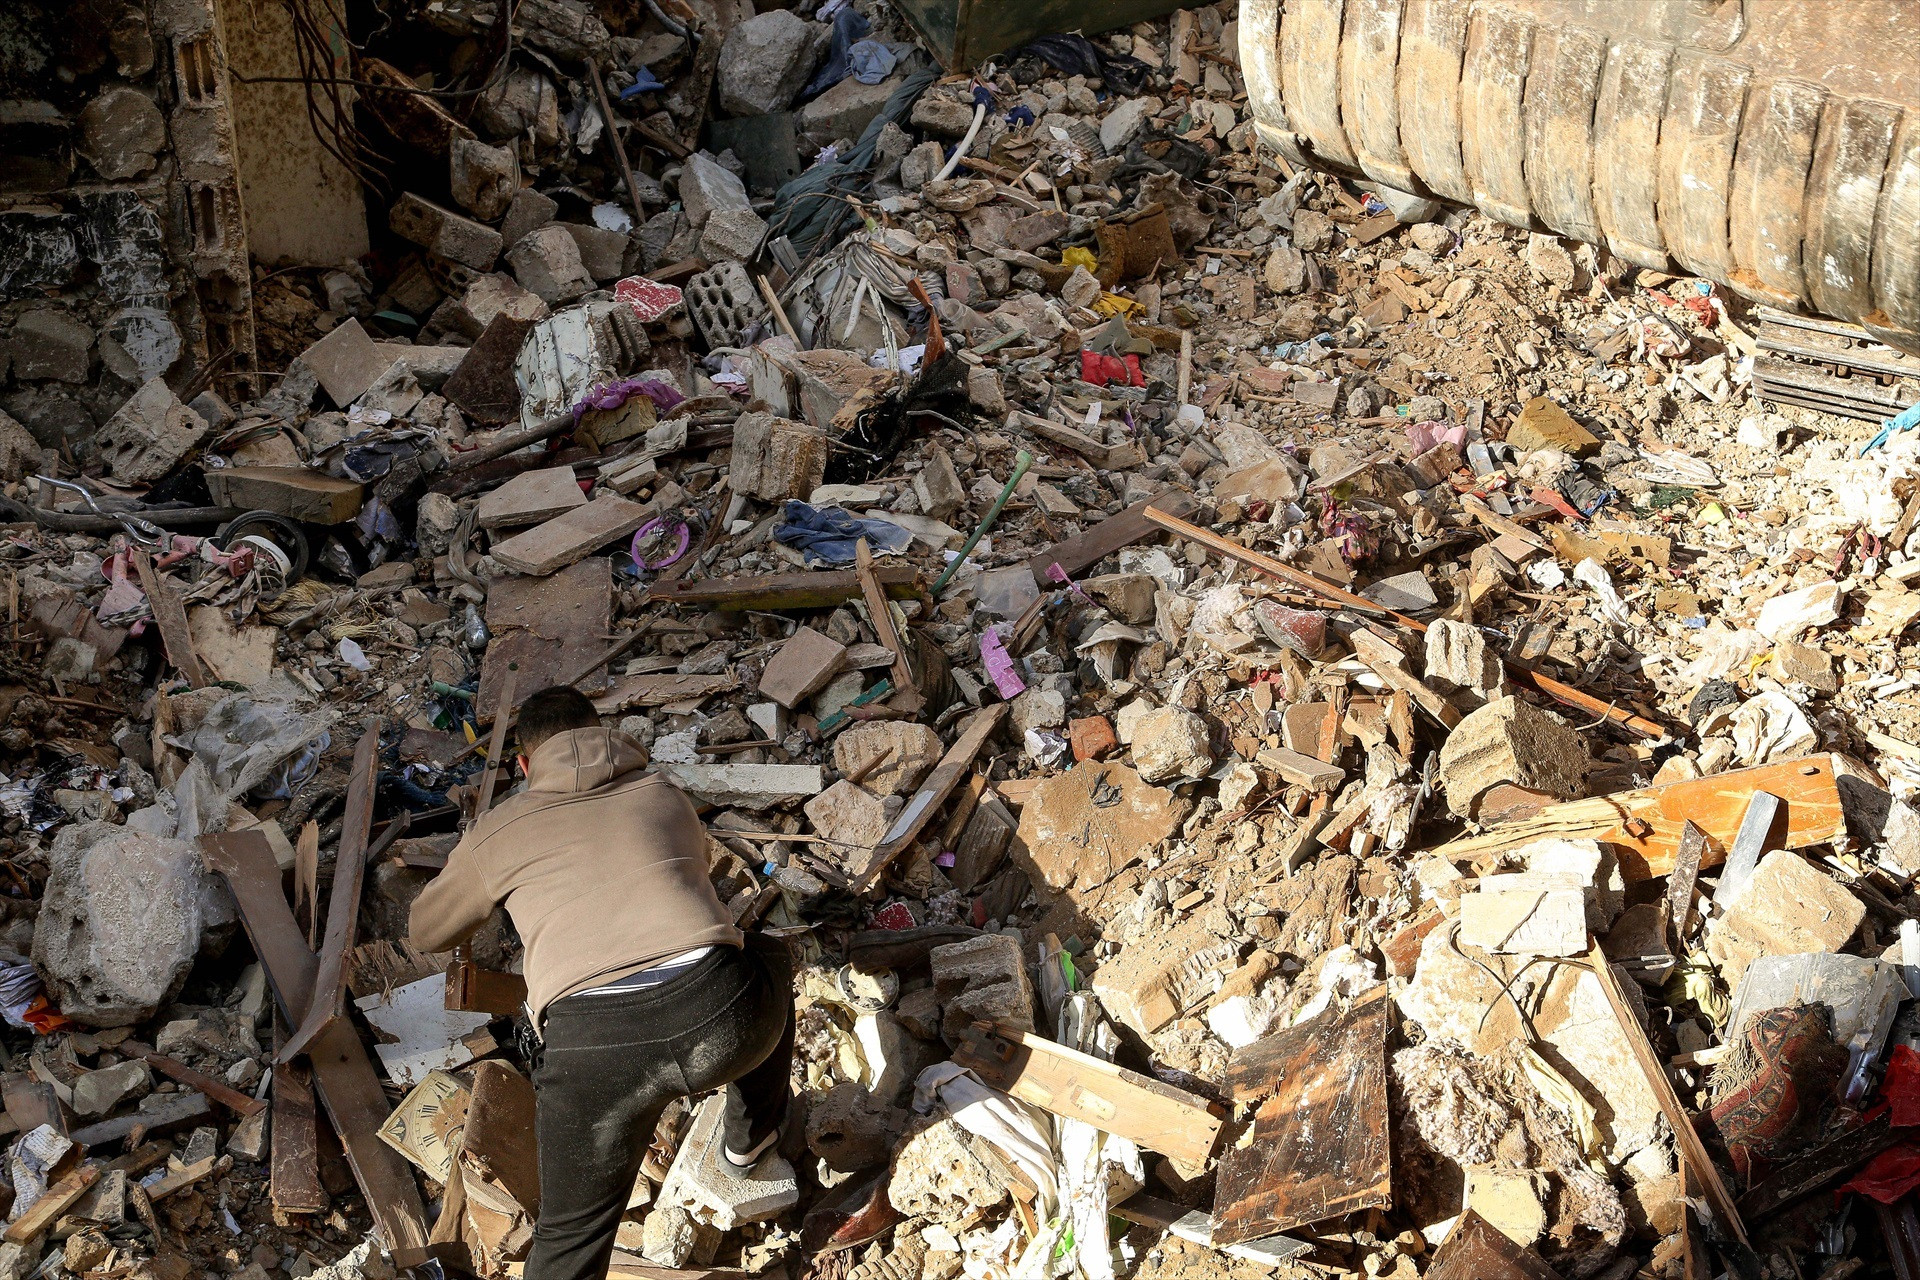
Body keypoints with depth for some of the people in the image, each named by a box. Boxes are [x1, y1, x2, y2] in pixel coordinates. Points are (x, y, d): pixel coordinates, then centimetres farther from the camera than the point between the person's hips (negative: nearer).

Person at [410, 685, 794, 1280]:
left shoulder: (496, 833, 23)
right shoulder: (666, 796, 28)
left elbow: (426, 932, 41)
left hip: (592, 1046, -2)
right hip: (717, 1005, 2)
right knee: (767, 989, 38)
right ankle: (760, 1129, 58)